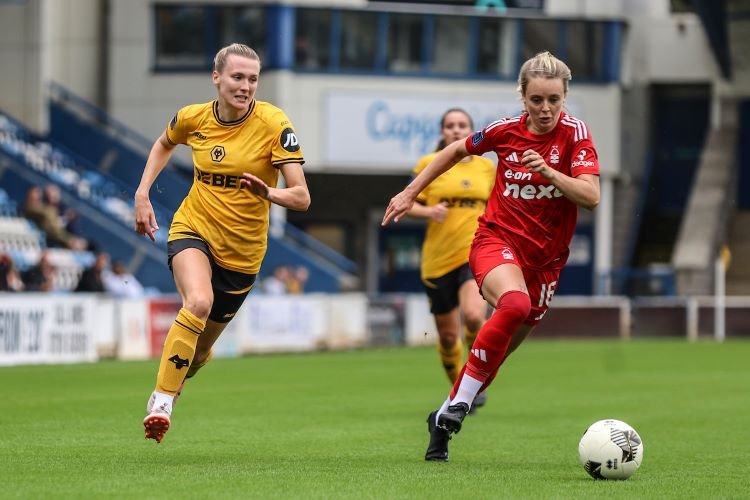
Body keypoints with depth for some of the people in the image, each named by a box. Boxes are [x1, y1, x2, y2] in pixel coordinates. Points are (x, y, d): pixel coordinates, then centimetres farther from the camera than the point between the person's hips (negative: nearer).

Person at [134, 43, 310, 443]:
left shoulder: (273, 124, -15)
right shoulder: (193, 118, -6)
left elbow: (301, 198, -19)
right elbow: (164, 144, 20)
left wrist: (269, 193, -39)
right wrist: (142, 193, 9)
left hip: (243, 249, 0)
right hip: (194, 229, 0)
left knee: (201, 349, 11)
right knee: (199, 303, -32)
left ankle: (172, 387, 45)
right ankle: (161, 400, -22)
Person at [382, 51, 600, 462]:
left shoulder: (574, 133, -9)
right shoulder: (505, 131, -5)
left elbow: (591, 197, -19)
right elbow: (456, 151, 15)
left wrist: (548, 171, -33)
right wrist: (410, 192, 17)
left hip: (546, 256, 2)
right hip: (497, 239, -2)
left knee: (498, 352, 7)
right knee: (514, 304, -34)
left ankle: (444, 419, 27)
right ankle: (461, 402, -26)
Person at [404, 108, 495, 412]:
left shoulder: (487, 167, 8)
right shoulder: (428, 164, 1)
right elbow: (408, 205, 3)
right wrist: (428, 211, -16)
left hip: (477, 253, 0)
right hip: (438, 259, 0)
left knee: (474, 316, -26)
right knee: (448, 335, 7)